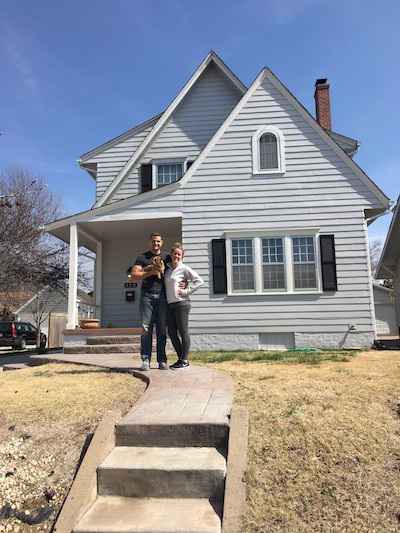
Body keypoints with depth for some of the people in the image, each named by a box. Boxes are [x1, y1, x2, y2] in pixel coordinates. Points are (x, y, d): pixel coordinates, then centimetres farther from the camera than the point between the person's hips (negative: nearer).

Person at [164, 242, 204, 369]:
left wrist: (186, 291, -10)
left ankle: (185, 360, 6)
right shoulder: (167, 269, 15)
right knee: (171, 332, 7)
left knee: (183, 331, -2)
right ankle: (181, 358, 19)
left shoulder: (184, 268, -3)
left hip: (181, 303, -7)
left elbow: (199, 281, -7)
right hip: (170, 305, 7)